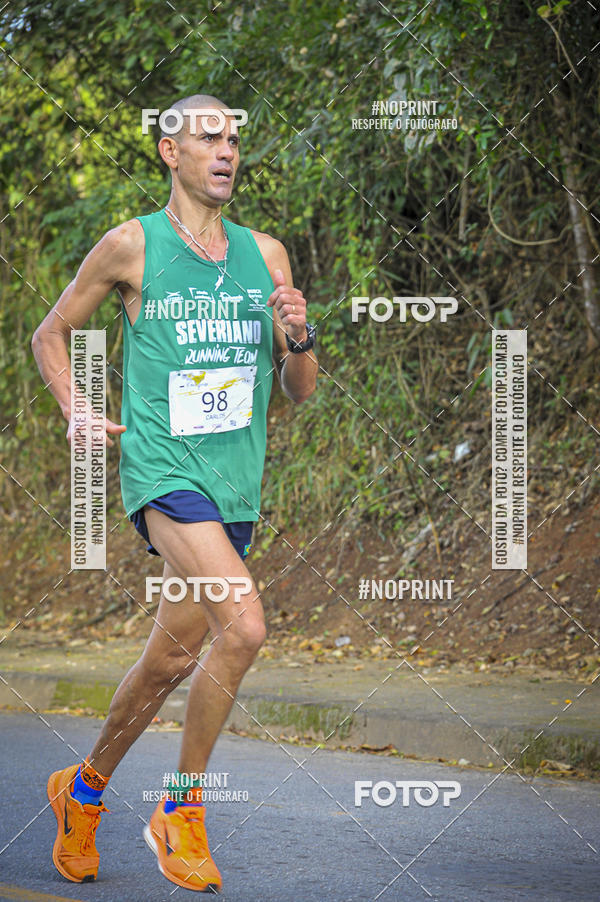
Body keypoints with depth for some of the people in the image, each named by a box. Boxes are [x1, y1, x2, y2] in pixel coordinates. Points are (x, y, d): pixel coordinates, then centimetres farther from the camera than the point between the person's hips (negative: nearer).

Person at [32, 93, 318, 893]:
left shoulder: (266, 254, 12)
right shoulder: (131, 246, 0)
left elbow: (302, 390, 15)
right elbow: (50, 335, 12)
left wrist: (299, 338, -6)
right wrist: (76, 414, -4)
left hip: (235, 483, 6)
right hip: (162, 469, -5)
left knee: (174, 659, 12)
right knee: (244, 627, -24)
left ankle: (86, 790, 33)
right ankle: (182, 807, -8)